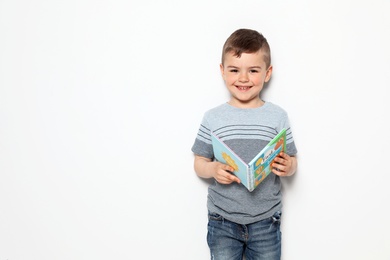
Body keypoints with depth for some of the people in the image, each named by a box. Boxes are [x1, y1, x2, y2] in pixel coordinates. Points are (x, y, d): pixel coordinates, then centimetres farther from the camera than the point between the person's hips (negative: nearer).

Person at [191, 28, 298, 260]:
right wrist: (213, 169, -18)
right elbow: (199, 163, 2)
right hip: (222, 220, 0)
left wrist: (287, 167, -17)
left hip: (265, 221, 1)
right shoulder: (213, 118, -2)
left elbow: (291, 162, 4)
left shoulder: (278, 116, -1)